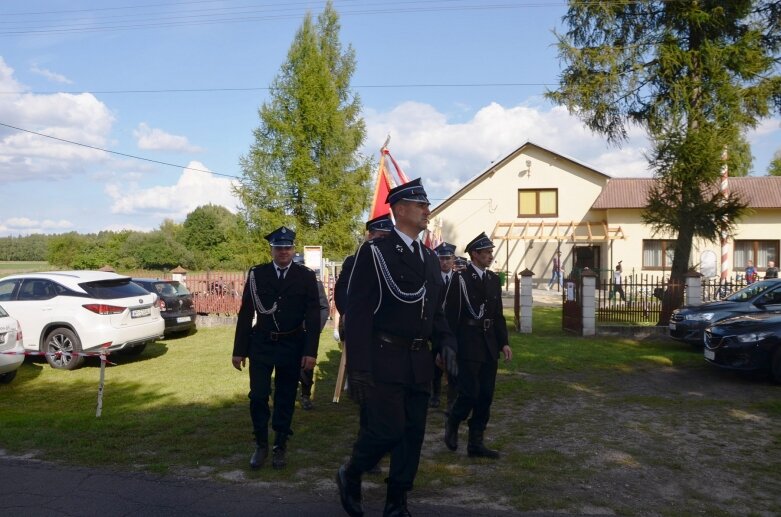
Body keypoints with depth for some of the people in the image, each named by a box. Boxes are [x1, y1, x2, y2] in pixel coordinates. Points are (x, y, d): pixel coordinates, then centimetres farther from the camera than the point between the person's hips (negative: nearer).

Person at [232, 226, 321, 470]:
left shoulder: (306, 276, -2)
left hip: (292, 346, 0)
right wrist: (239, 350, 0)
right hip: (261, 344, 1)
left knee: (286, 398, 9)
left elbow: (313, 316, -4)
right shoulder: (257, 274, 0)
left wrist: (310, 351, -11)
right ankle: (261, 445, 19)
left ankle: (280, 446, 23)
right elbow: (246, 313, 2)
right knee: (258, 396, 0)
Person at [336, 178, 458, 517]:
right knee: (388, 429, -10)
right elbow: (356, 312, -10)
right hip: (384, 359, -6)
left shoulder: (430, 259, 15)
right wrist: (358, 368, -16)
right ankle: (350, 475, 19)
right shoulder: (374, 252, -6)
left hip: (420, 363, 7)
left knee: (412, 435, 8)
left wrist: (446, 342, 2)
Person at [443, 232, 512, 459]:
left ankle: (476, 443, 16)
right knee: (470, 393, -8)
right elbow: (451, 315, -9)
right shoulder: (460, 279, -8)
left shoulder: (494, 279, 11)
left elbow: (498, 314, 14)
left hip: (489, 346, 6)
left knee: (486, 396, 7)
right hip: (469, 345, -6)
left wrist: (504, 342, 7)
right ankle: (452, 424, 20)